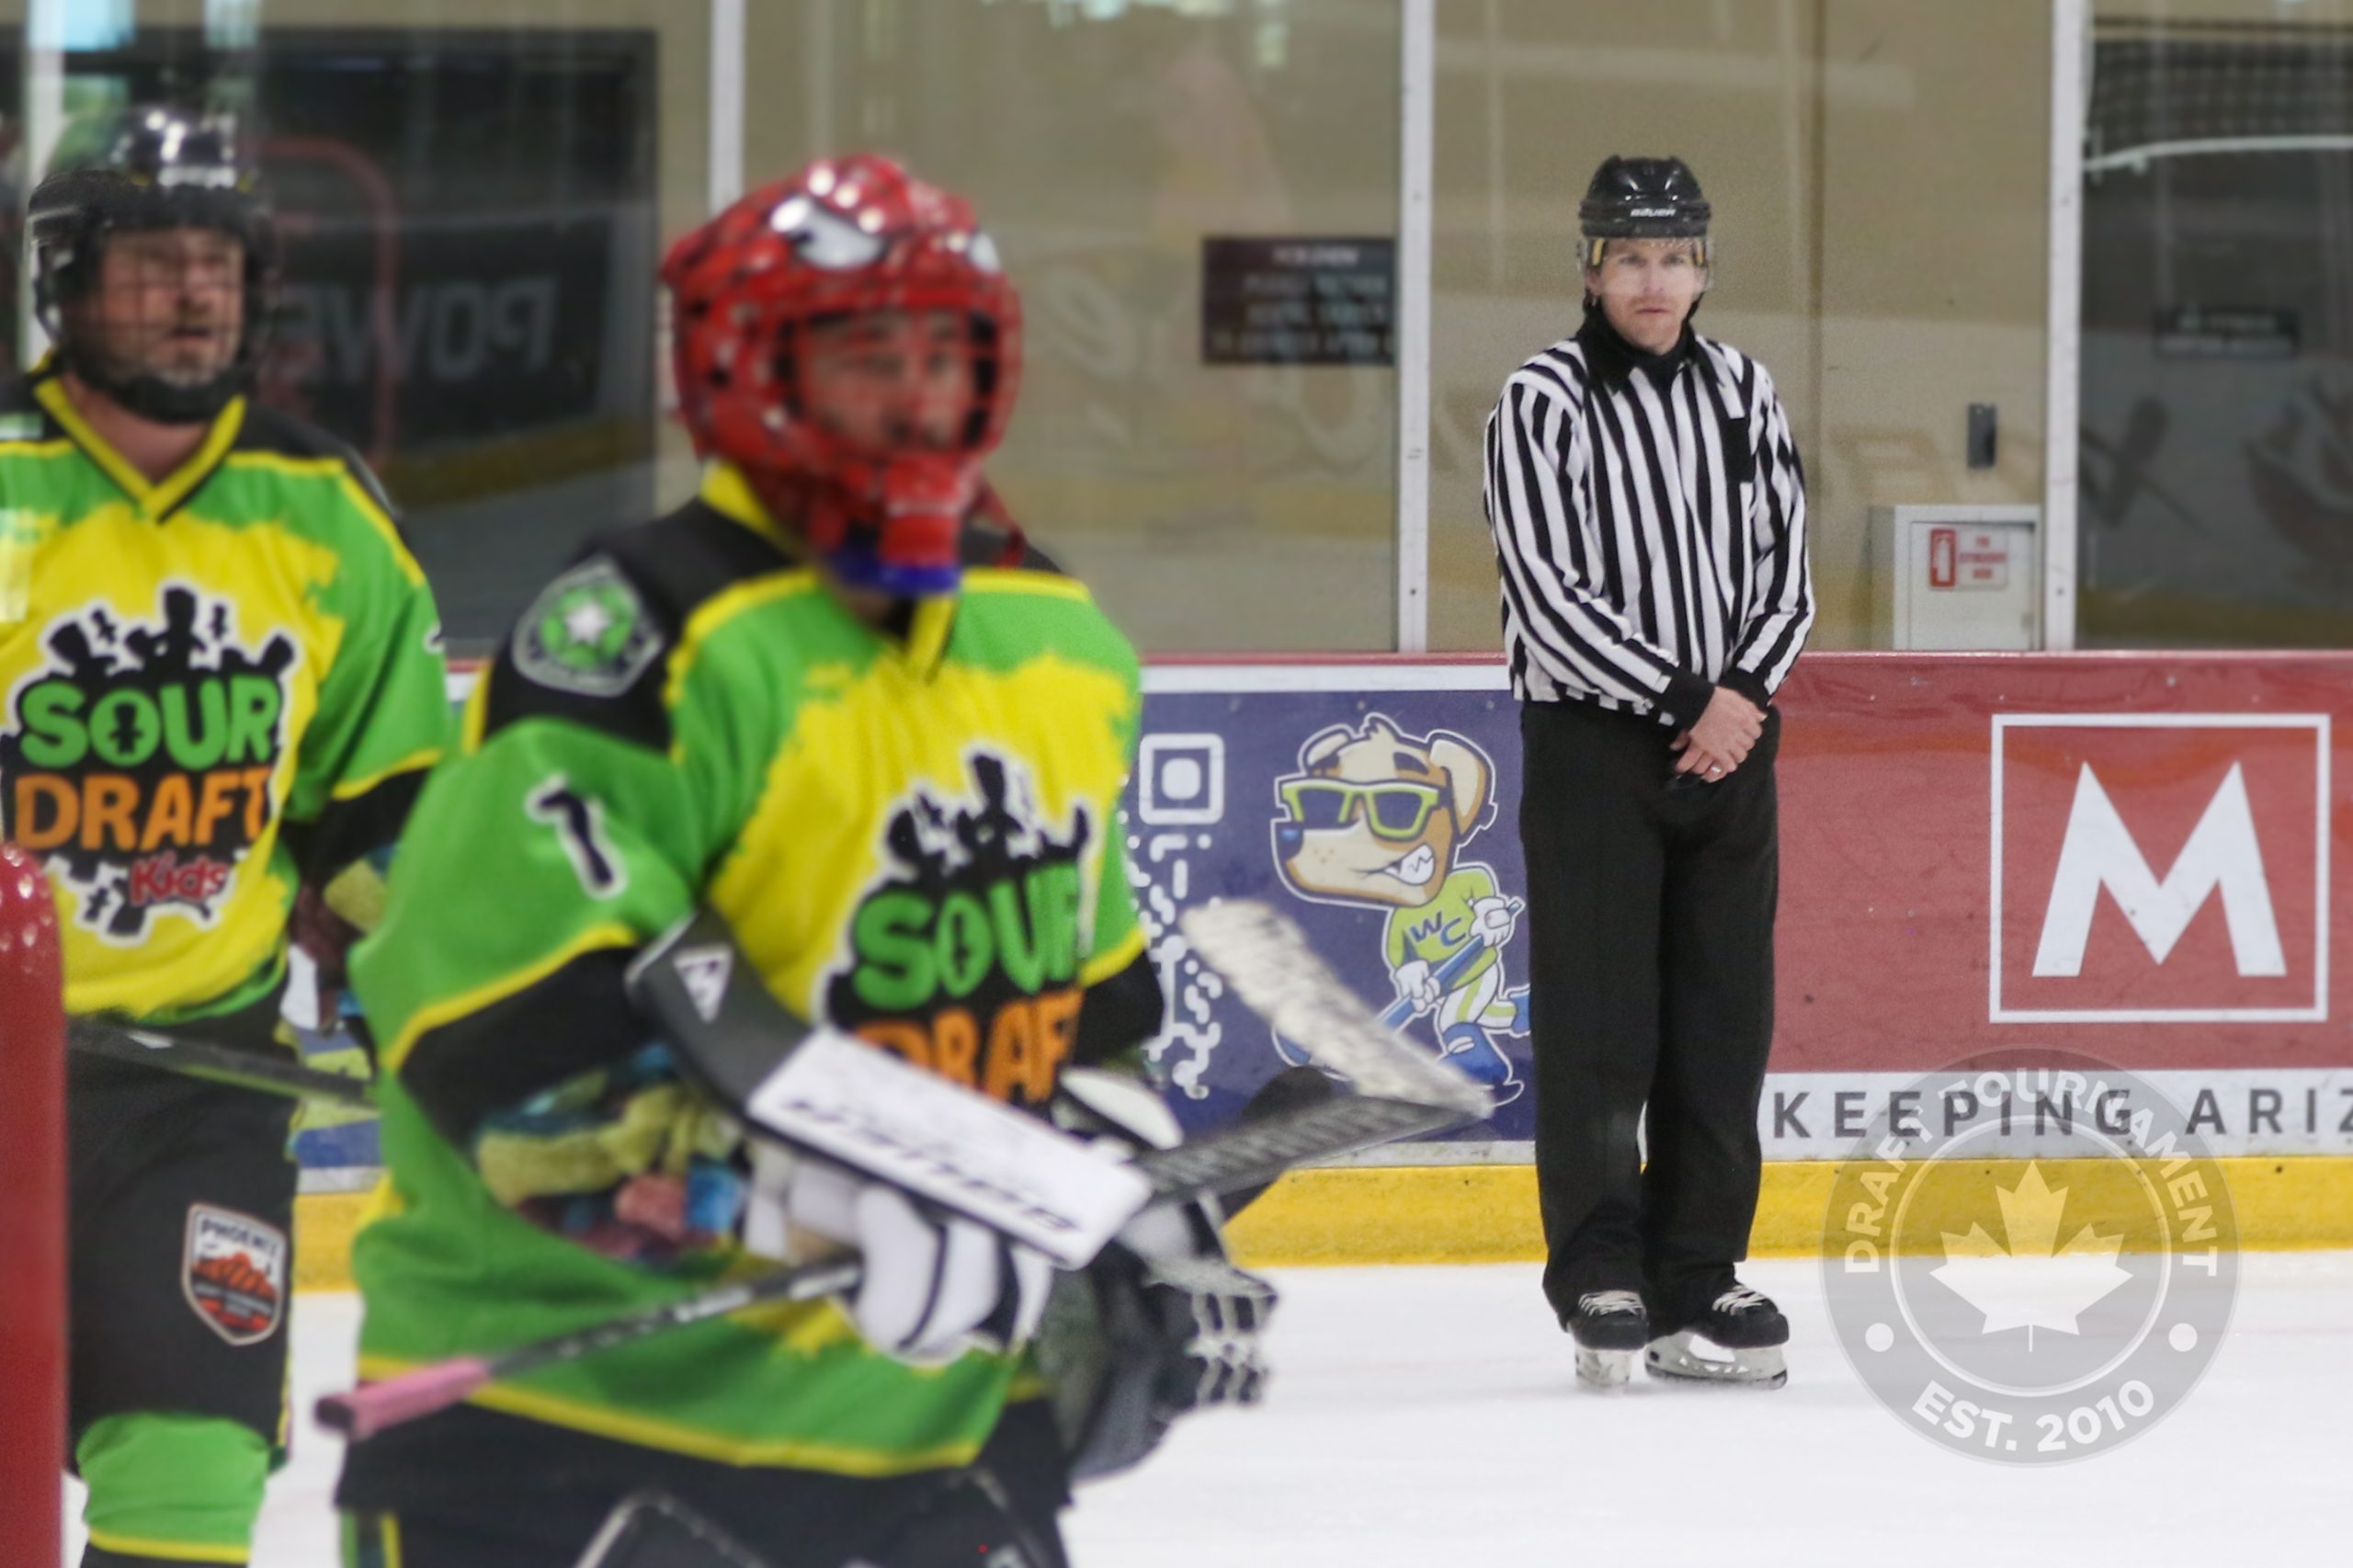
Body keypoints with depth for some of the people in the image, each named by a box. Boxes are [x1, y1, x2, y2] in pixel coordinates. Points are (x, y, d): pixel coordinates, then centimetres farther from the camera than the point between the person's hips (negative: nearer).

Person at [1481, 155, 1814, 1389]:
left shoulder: (1740, 392, 9)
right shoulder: (1544, 404, -7)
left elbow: (1785, 563, 10)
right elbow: (1550, 593, -13)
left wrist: (1742, 695, -7)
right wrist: (1679, 702, -15)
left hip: (1729, 744, 5)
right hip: (1593, 743, -5)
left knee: (1722, 1016, 5)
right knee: (1596, 1019, -5)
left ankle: (1697, 1284, 11)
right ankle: (1598, 1278, 2)